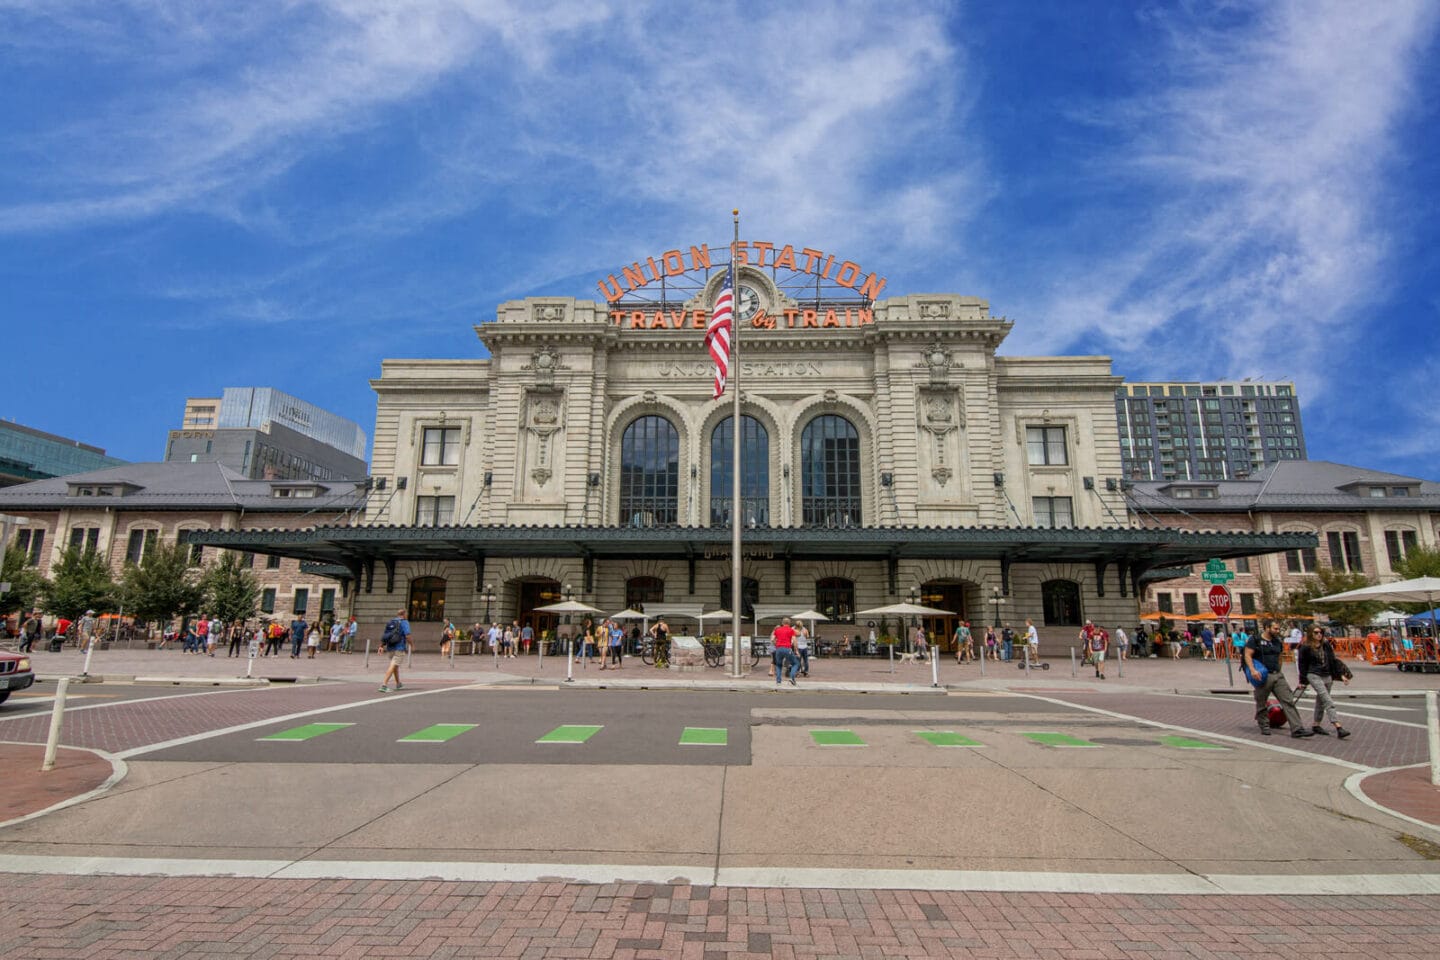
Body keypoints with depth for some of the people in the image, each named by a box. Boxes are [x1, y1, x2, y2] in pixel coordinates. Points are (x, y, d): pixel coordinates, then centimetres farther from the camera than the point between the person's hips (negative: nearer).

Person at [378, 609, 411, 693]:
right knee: (393, 666, -10)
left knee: (396, 666, 21)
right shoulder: (404, 622, -7)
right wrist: (411, 645, -1)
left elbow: (385, 635, 10)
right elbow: (407, 635, -16)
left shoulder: (391, 622, 13)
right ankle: (384, 685, -22)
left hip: (390, 648, 7)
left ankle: (398, 684, 33)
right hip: (399, 648, -7)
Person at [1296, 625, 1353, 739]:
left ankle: (1316, 725, 24)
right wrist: (1302, 681, 2)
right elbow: (1302, 665, 0)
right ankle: (1338, 728, -21)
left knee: (1321, 702, 13)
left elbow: (1333, 660, 14)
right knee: (1329, 702, -15)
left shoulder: (1326, 645, 9)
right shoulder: (1305, 647, -5)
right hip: (1314, 675, -6)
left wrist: (1341, 675, 7)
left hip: (1327, 676, 6)